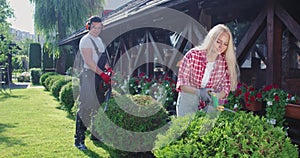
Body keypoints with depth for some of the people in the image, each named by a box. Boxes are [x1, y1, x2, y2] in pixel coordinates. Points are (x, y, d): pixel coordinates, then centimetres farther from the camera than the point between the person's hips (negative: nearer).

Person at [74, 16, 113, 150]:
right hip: (89, 75, -9)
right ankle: (79, 140, -5)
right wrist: (102, 74, -21)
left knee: (99, 105, 14)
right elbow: (89, 61, -18)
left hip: (100, 76, 9)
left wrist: (108, 69, 3)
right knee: (85, 106, -9)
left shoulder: (99, 40, 18)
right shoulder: (86, 40, -10)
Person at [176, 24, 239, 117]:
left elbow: (226, 87, 0)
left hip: (208, 105, 2)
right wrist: (199, 92, -29)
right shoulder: (192, 55, -15)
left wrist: (215, 96, -22)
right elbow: (181, 84, -13)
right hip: (187, 103, -2)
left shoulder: (225, 63, -7)